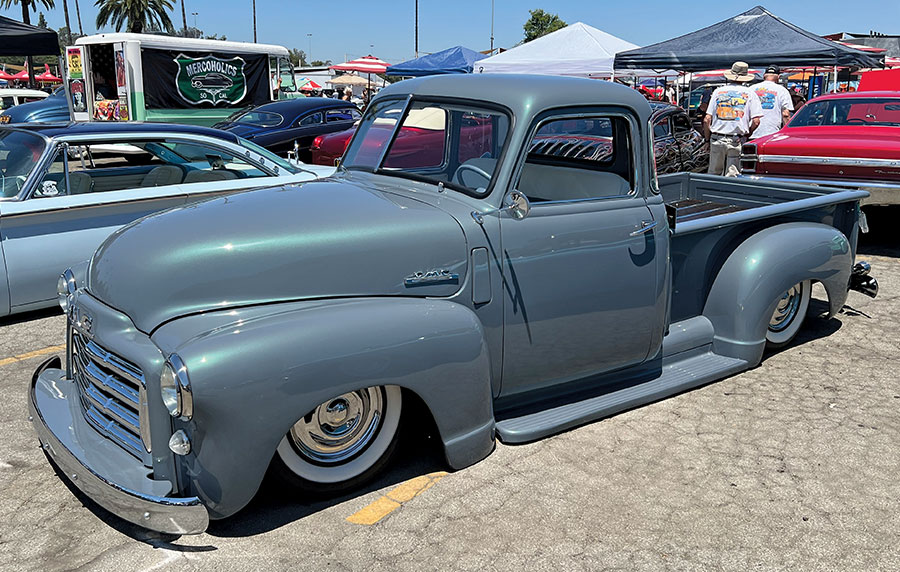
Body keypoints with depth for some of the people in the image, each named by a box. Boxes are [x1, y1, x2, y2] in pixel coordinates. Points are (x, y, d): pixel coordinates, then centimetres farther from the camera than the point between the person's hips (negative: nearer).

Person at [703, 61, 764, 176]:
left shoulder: (718, 91, 8)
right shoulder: (750, 93, 4)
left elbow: (707, 120, 2)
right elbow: (756, 121, -5)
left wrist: (708, 139, 11)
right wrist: (747, 135, 10)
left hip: (717, 140, 2)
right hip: (737, 141, -2)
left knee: (714, 174, 10)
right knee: (732, 175, 1)